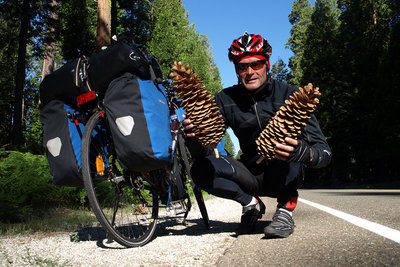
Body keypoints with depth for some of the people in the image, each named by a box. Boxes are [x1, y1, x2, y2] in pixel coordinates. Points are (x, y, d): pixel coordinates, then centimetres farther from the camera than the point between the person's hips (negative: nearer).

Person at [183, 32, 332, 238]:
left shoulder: (288, 95, -15)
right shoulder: (226, 100, -7)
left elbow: (324, 151, -21)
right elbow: (201, 153, -12)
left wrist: (304, 152, -45)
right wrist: (193, 137, -36)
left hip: (285, 177, -2)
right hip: (253, 174, 3)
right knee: (200, 170, -23)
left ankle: (286, 207, -20)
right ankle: (251, 204, 0)